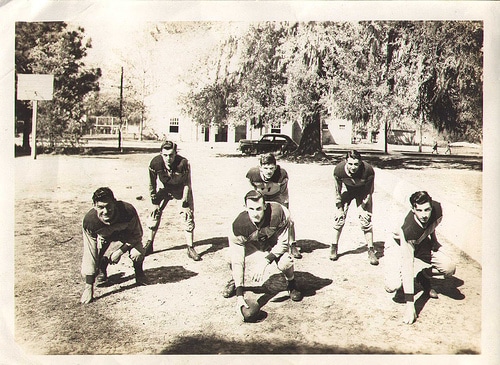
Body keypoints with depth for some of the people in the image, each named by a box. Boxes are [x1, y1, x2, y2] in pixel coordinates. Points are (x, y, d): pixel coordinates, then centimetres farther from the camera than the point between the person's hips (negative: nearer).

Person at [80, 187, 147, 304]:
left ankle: (138, 271, 7)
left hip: (128, 237, -2)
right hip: (106, 239, 2)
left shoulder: (128, 211, -38)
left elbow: (137, 235, -18)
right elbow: (90, 254, -28)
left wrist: (120, 251, -29)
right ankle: (102, 270, 18)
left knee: (137, 254, -29)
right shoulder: (89, 221, -34)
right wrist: (89, 287, -28)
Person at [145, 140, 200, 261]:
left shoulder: (184, 163, -33)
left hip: (181, 190, -2)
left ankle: (190, 248, 3)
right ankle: (149, 245, 12)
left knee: (188, 216, -9)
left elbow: (187, 184, -19)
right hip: (165, 189, 2)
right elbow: (152, 185, -11)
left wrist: (184, 203, -19)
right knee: (155, 214, -4)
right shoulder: (155, 163, -27)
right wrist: (155, 202, -9)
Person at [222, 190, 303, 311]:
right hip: (253, 246, 1)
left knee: (284, 262, -29)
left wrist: (265, 262, -36)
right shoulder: (239, 225, -34)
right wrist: (239, 295, -34)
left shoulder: (279, 214, -37)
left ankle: (291, 284, 6)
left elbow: (282, 243, -23)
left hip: (276, 244, -1)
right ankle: (234, 281, 16)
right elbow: (237, 262, -30)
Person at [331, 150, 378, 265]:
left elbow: (369, 191, -17)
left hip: (363, 190, -1)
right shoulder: (339, 170, -32)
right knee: (339, 218, -3)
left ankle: (371, 250, 4)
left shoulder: (368, 170, -35)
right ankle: (334, 247, 13)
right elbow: (337, 190, -13)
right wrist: (339, 207, -9)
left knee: (366, 220, -8)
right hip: (347, 189, 1)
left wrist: (361, 207, -13)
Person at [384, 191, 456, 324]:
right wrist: (410, 305, -43)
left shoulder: (437, 208, -27)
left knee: (449, 268, -19)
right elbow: (407, 267, -41)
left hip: (421, 243, 5)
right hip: (398, 246, -5)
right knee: (392, 286, -27)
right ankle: (401, 285, 11)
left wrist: (433, 239, 5)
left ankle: (423, 276, 12)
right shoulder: (408, 230, -41)